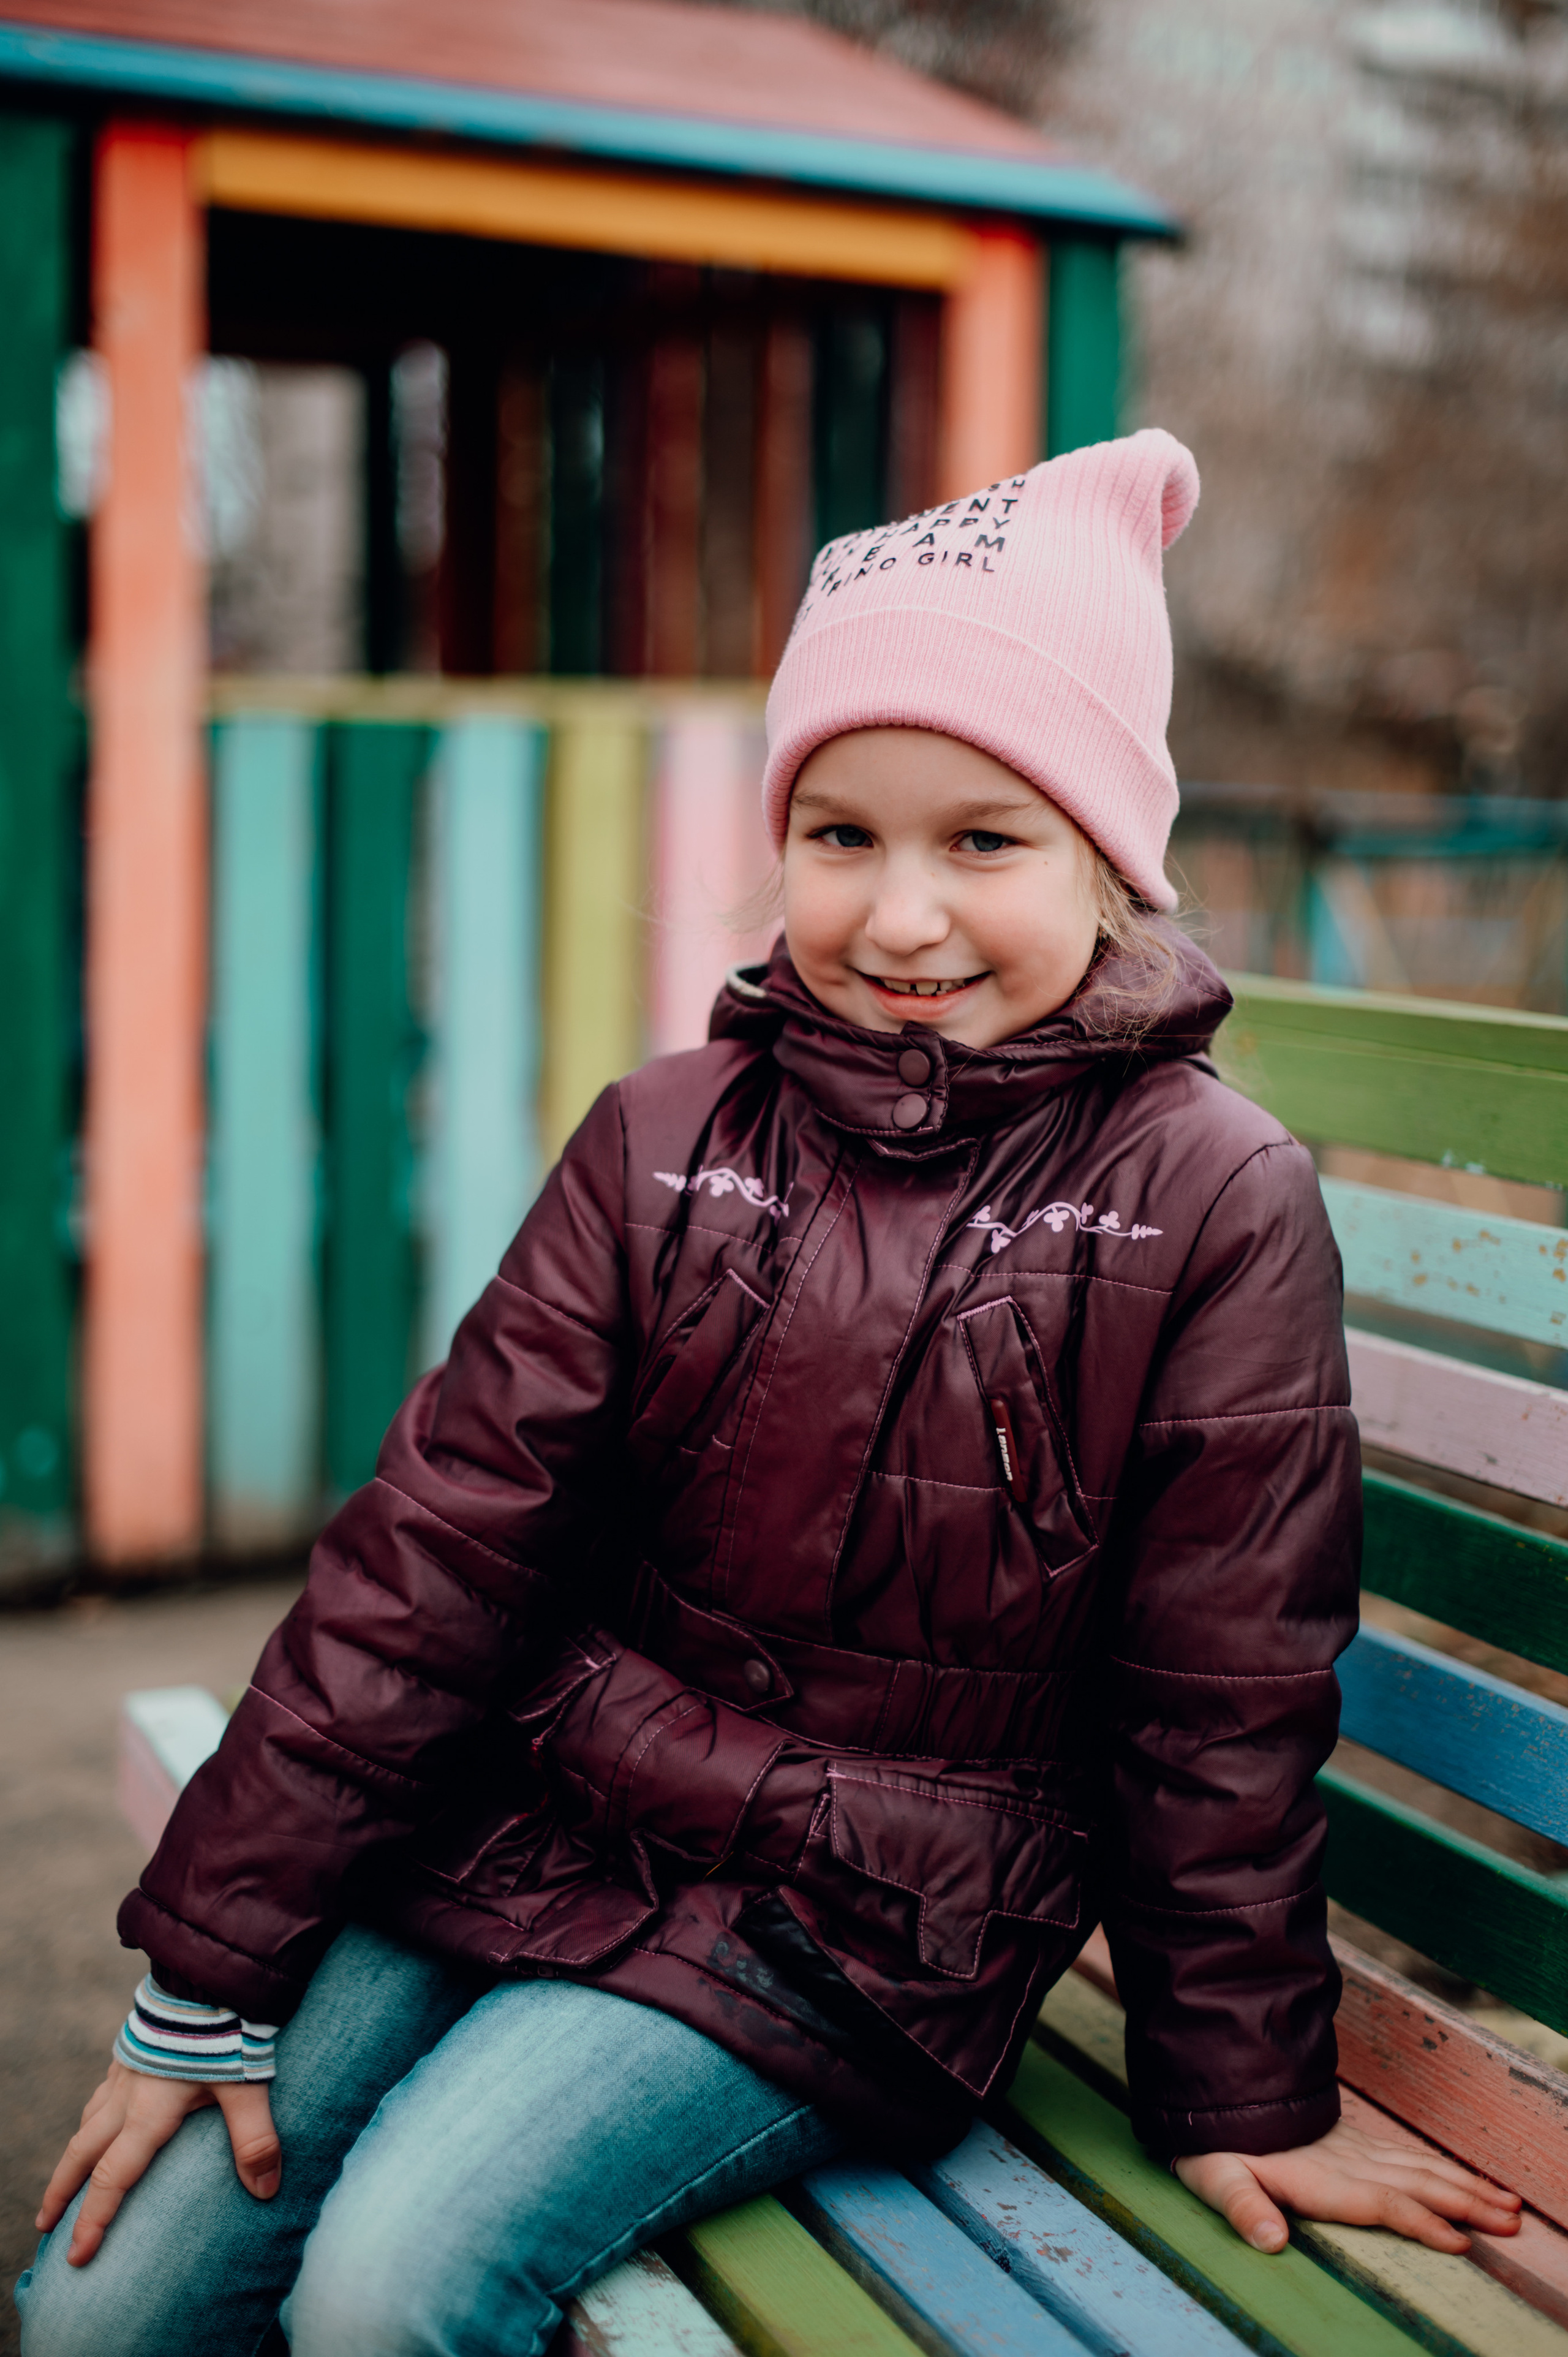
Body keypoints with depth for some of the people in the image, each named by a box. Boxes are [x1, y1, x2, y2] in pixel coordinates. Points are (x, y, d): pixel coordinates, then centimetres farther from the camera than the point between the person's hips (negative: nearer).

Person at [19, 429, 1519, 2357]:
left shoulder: (1212, 1206, -10)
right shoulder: (665, 1148, -1)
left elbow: (1220, 1702, -4)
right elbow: (433, 1554, -1)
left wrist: (1242, 2091, 3)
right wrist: (207, 1973, 0)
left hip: (861, 1929, -3)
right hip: (519, 1827, 4)